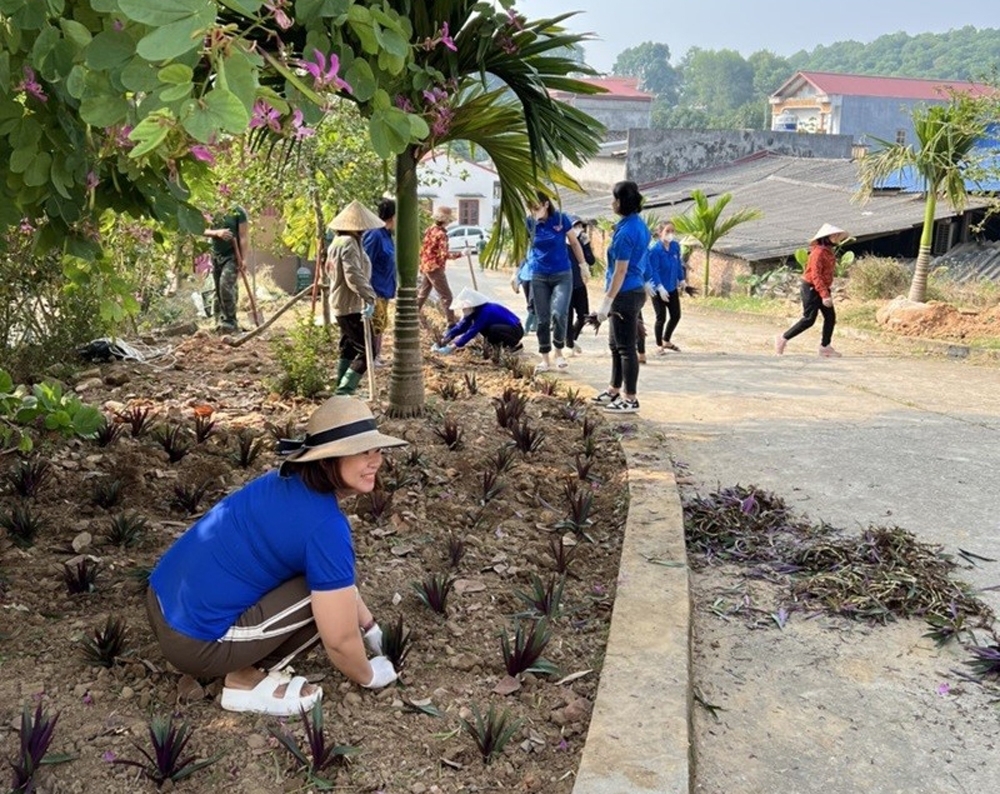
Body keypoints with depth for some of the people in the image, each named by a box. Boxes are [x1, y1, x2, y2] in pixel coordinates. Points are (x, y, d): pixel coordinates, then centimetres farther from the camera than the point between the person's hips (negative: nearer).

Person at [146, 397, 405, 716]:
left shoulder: (292, 481, 5)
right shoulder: (325, 525, -21)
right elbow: (339, 639, -15)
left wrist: (371, 627, 26)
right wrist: (369, 676, 5)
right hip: (195, 642, -9)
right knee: (329, 592, -7)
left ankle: (247, 665, 12)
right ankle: (246, 680, 1)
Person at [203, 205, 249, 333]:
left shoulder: (238, 211, -4)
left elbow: (244, 237, -8)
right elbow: (204, 231, 7)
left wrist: (243, 259, -15)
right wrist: (217, 232, -14)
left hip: (233, 256, -6)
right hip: (216, 255, 6)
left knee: (226, 286, -19)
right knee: (218, 289, 7)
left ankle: (230, 323, -15)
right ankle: (221, 322, 15)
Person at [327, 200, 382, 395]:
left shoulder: (338, 241, 13)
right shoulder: (349, 243, -18)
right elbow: (354, 275, -28)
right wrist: (369, 298, -34)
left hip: (341, 304, 11)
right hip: (351, 307, -11)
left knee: (349, 349, 19)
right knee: (367, 350, -8)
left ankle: (342, 390, 25)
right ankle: (344, 390, -11)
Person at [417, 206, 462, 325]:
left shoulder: (430, 230, 8)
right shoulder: (441, 234, -18)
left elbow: (422, 250, 14)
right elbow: (444, 254, -26)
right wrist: (461, 253, -26)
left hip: (425, 267, 9)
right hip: (435, 268, -9)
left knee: (422, 294, 18)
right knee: (446, 296, -2)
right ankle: (452, 321, 1)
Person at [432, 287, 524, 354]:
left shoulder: (485, 312, -29)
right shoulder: (475, 312, -2)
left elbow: (472, 331, -33)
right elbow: (460, 326, -3)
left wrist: (454, 346, -34)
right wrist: (444, 340, -13)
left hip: (516, 330, -9)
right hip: (505, 327, 9)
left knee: (493, 329, -34)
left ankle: (515, 344, -10)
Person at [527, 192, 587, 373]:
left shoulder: (561, 218, -11)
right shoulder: (530, 222, -4)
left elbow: (574, 243, 2)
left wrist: (583, 266, 10)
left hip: (562, 275, -3)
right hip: (539, 276, 3)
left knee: (558, 314, -20)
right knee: (543, 319, 5)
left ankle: (559, 353, 3)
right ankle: (545, 359, 18)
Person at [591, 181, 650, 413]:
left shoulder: (626, 232, -20)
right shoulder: (639, 225, 10)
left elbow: (620, 271, -21)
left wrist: (606, 302, -19)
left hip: (626, 295, -10)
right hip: (636, 289, 10)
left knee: (625, 348, -3)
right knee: (616, 344, 19)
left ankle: (630, 399, 4)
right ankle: (615, 390, 30)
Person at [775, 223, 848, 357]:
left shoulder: (829, 252, 12)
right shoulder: (818, 252, -18)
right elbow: (815, 275, -24)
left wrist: (826, 293, 16)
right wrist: (825, 295, -28)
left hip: (822, 289, 9)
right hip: (811, 288, -9)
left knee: (831, 317, 5)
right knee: (809, 319, -8)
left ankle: (825, 347, 12)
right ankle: (783, 339, 3)